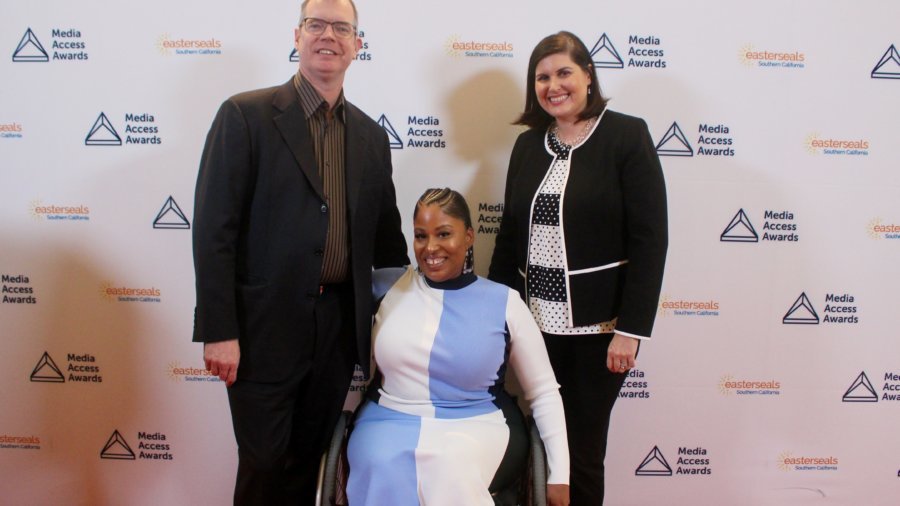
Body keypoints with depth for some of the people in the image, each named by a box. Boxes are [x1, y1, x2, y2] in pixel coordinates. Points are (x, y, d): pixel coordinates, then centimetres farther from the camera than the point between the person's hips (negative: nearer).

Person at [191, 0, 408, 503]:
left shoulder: (371, 136, 9)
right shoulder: (245, 115, -5)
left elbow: (386, 236, 13)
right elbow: (213, 229, -10)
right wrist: (217, 331, -14)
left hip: (340, 327, 4)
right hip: (265, 327, -4)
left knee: (308, 462, 17)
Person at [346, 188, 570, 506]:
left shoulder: (505, 303, 0)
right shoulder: (389, 286, 4)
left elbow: (544, 393, 5)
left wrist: (559, 475, 1)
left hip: (473, 427, -1)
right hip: (391, 421, 1)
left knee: (451, 477, -33)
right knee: (384, 474, -31)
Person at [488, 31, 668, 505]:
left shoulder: (627, 135, -5)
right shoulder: (528, 144, 9)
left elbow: (649, 240, -10)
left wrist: (630, 329, -14)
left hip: (597, 327, -4)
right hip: (535, 324, 4)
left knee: (582, 451, 6)